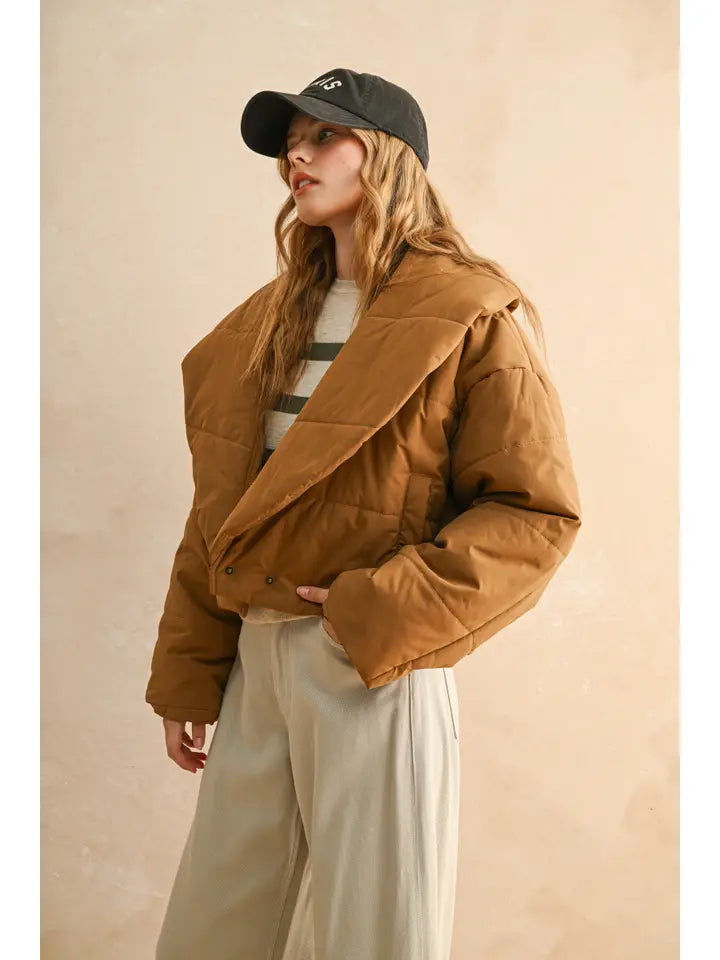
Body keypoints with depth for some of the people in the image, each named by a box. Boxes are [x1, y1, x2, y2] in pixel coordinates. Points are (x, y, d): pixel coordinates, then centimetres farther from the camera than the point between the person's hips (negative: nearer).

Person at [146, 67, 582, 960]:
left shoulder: (471, 315, -5)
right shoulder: (269, 319, 14)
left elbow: (537, 510, -11)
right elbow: (217, 510, 13)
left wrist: (379, 617, -18)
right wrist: (184, 676, 10)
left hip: (377, 669, -6)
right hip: (254, 660, 6)